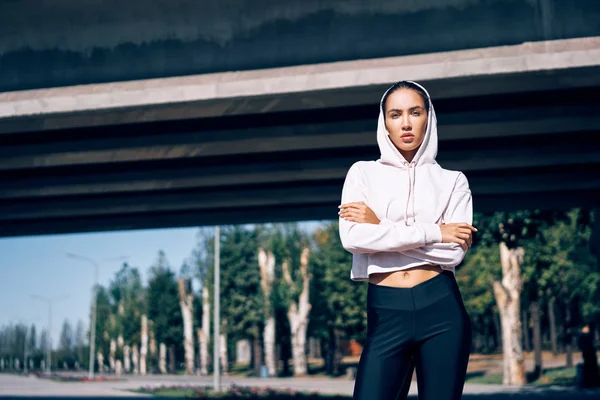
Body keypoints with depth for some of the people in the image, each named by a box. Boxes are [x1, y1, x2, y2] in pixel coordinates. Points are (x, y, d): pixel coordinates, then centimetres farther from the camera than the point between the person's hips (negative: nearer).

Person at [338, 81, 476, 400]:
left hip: (442, 309, 1)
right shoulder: (364, 173, 8)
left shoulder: (453, 181, 9)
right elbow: (352, 238, -10)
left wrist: (380, 227, -8)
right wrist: (433, 233, -10)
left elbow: (455, 252, -7)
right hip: (386, 313, 0)